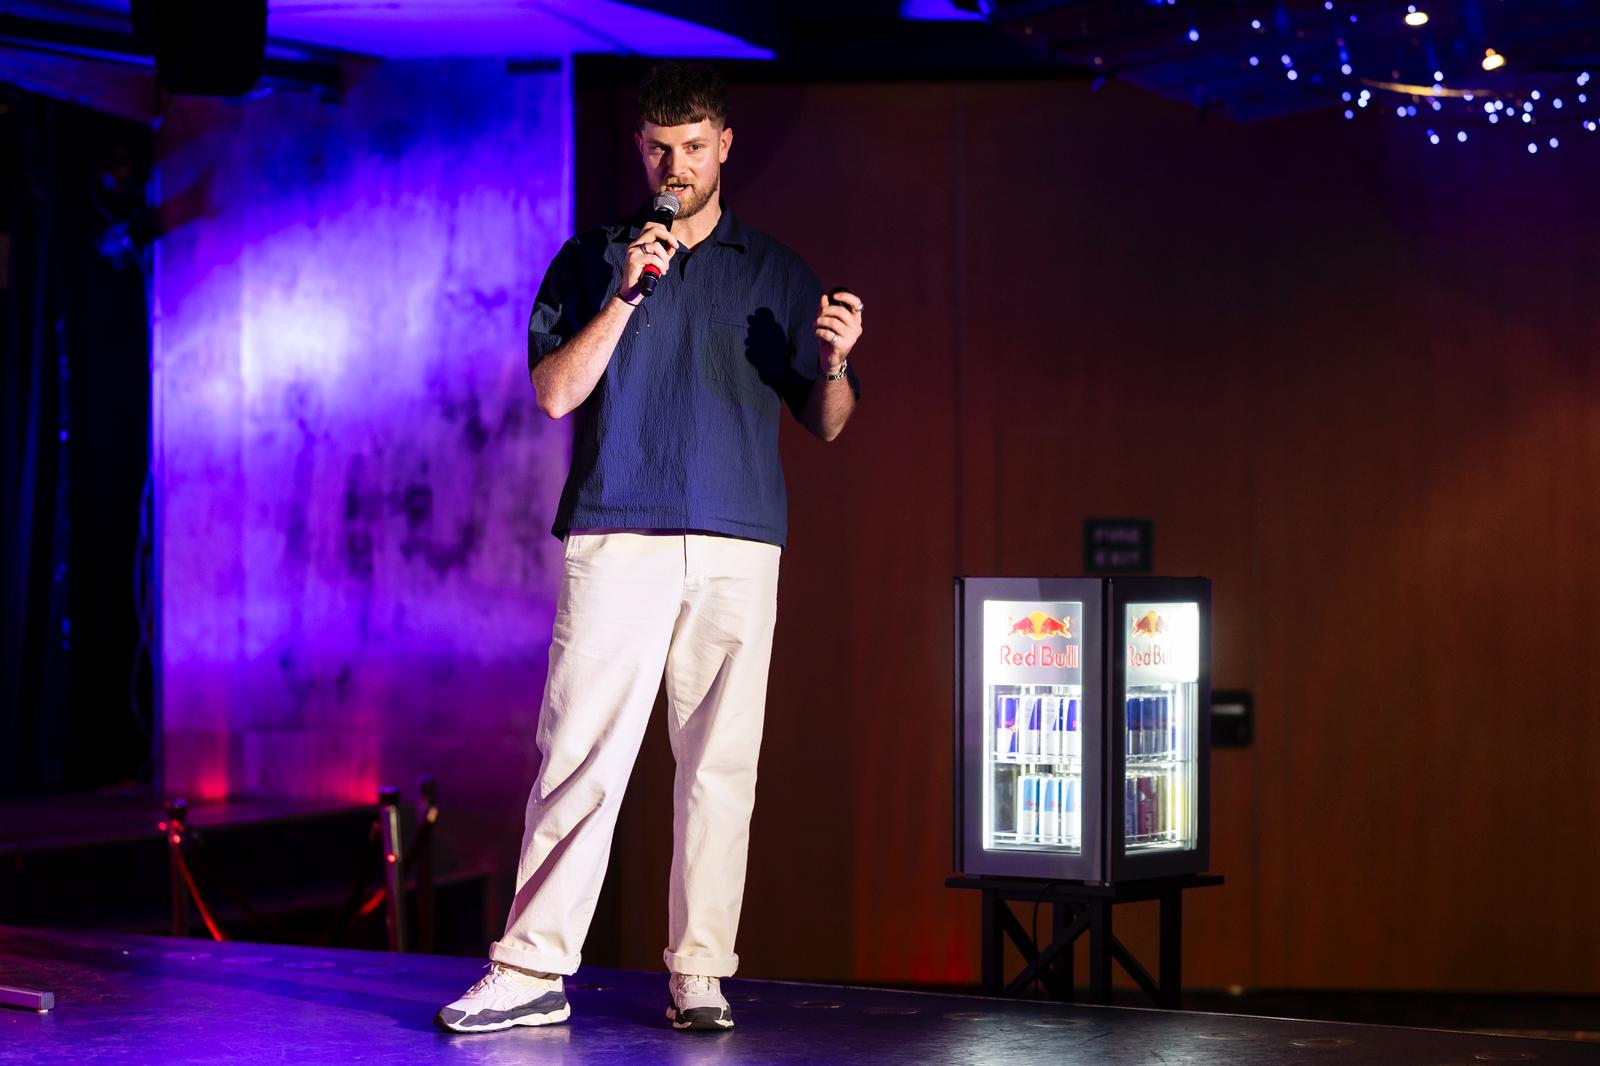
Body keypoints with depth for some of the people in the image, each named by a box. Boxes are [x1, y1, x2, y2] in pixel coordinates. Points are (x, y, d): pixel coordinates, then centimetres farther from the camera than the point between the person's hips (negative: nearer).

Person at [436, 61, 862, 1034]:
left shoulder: (778, 274, 15)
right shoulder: (592, 260, 12)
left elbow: (827, 423, 14)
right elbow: (555, 392, 0)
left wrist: (835, 362, -8)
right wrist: (625, 296, -9)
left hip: (737, 550, 2)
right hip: (617, 542, -1)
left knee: (719, 765, 1)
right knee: (581, 754, -6)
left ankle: (699, 974, 7)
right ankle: (533, 970, -3)